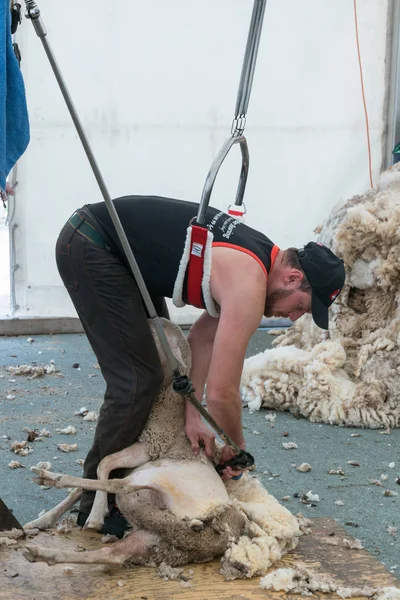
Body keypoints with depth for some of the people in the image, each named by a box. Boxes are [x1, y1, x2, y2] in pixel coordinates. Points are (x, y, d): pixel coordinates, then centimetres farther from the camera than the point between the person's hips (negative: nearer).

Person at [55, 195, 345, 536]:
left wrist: (192, 414, -3)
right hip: (89, 249, -10)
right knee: (137, 379, -10)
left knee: (161, 364, 16)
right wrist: (238, 447, -5)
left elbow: (204, 336, 5)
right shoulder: (249, 287, -25)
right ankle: (98, 506, 3)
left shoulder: (258, 255, 3)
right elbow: (221, 392, -24)